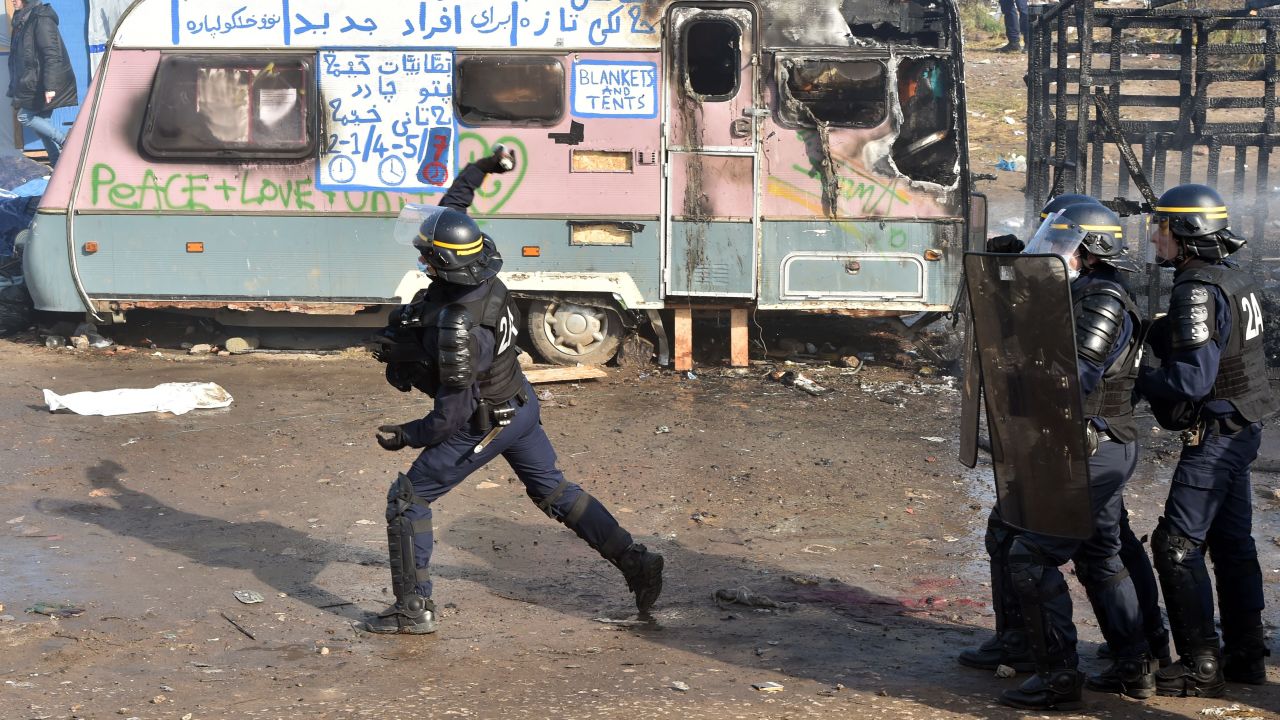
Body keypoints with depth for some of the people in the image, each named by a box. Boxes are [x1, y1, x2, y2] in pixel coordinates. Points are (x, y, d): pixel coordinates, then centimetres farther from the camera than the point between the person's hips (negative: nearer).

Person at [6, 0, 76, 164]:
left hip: (41, 83, -9)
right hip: (32, 82, 9)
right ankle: (57, 161, 13)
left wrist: (49, 86, -28)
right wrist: (16, 86, 22)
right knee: (42, 120, 9)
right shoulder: (23, 19, 11)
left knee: (25, 116, -6)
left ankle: (66, 140, -4)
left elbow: (51, 54, -23)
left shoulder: (41, 19, -18)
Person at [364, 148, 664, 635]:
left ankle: (414, 609, 12)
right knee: (553, 491, 21)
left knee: (408, 500, 5)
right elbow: (452, 206, 7)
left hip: (484, 426, -9)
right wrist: (481, 168, 17)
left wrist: (404, 437, -16)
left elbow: (452, 414, -29)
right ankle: (635, 561, 19)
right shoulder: (477, 270, -14)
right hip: (521, 405, 9)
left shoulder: (457, 328, -35)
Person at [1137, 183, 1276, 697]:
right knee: (1232, 543, 17)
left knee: (1177, 546, -5)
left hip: (1215, 435, -10)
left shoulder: (1198, 290, -21)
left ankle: (1202, 667, -2)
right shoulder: (1234, 278, 10)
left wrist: (1137, 381, -12)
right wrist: (1155, 340, 10)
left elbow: (1191, 379, -26)